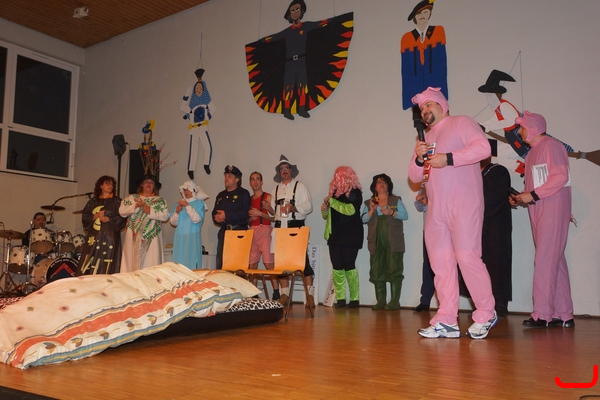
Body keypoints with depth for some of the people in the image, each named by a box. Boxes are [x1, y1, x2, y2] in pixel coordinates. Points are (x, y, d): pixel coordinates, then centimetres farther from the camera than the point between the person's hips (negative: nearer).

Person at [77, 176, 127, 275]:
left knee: (105, 267, -10)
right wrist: (96, 216, -7)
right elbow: (84, 217, 9)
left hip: (109, 236, -3)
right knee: (88, 265, -2)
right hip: (93, 236, 3)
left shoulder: (116, 201, 7)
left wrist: (109, 219, -16)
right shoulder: (93, 201, 15)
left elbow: (122, 218, -3)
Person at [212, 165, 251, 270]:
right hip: (224, 231, 6)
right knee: (220, 263, 5)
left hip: (239, 231, -6)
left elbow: (245, 213, -13)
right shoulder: (221, 195, 22)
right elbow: (214, 212, 19)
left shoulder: (243, 193, 1)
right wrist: (216, 218, -5)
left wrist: (226, 216, -16)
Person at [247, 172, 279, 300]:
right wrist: (250, 218, 2)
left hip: (265, 230, -6)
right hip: (252, 231, 6)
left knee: (269, 263, -13)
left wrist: (260, 213, -15)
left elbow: (274, 217, -6)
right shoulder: (249, 199, 18)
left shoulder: (267, 197, 1)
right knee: (251, 264, 2)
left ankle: (276, 293, -12)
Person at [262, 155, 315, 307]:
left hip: (296, 226, -5)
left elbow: (308, 206, -5)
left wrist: (293, 208, -20)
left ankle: (310, 295, -5)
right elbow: (274, 212, 18)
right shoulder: (275, 190, 18)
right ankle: (284, 295, 11)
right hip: (280, 226, 5)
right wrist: (269, 208, -4)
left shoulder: (300, 186, 5)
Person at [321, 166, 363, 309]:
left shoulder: (355, 192, -4)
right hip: (335, 234, 6)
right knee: (337, 267, 1)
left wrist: (332, 201, -14)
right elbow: (326, 215, 23)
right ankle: (340, 299, 5)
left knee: (349, 266, -7)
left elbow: (351, 209, -20)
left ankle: (354, 299, 0)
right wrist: (325, 208, 0)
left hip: (350, 235, -6)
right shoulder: (335, 192, 15)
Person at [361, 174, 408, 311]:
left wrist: (392, 213, -14)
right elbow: (363, 219, 5)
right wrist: (371, 210, -11)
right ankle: (380, 301, 6)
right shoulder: (369, 203, 15)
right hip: (376, 241, 3)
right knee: (377, 271, 0)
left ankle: (395, 301, -3)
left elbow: (405, 215, 1)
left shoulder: (396, 200, 10)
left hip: (393, 241, -2)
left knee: (394, 270, -6)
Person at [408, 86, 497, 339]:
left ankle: (485, 315, 4)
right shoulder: (426, 139, 25)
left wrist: (448, 158, -15)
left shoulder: (461, 123, 7)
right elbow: (414, 177, 21)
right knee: (441, 263, 2)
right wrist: (419, 158, 0)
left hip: (463, 205, -6)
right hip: (436, 209, 7)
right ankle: (446, 322, 5)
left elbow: (483, 147, -10)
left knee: (467, 257, -12)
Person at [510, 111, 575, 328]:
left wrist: (533, 195, -18)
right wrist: (521, 197, 4)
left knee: (545, 260, -11)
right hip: (538, 211, 9)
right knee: (555, 261, 7)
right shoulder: (533, 152, 21)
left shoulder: (550, 145, -5)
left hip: (552, 209, -9)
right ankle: (563, 315, 11)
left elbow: (560, 177, -16)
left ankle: (543, 314, -9)